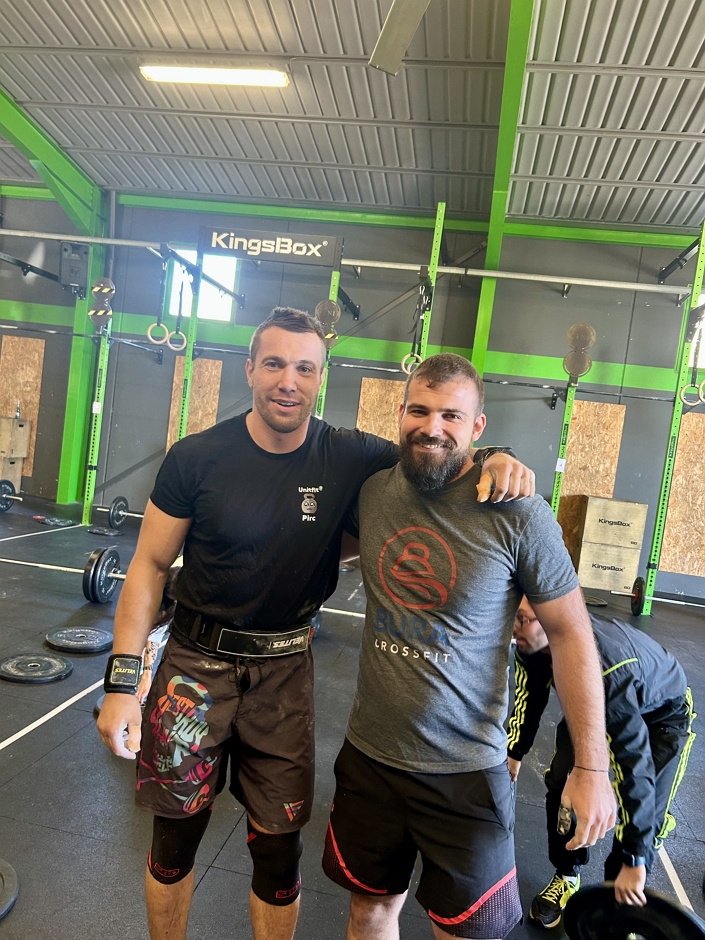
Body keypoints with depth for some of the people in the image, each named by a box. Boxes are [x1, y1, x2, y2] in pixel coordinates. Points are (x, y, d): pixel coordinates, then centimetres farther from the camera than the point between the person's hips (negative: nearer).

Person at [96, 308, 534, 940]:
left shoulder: (350, 458, -9)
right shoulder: (198, 457, -12)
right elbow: (150, 566, -5)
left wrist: (495, 460, -22)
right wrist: (122, 681, -8)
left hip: (285, 670, 1)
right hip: (197, 661, 0)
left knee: (279, 850, 11)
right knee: (176, 833, 17)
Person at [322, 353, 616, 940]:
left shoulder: (518, 513, -17)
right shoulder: (371, 492, -5)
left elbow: (570, 633, -9)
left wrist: (592, 767, -7)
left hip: (467, 772, -3)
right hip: (369, 756, 4)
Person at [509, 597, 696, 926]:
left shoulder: (606, 668, -45)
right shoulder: (532, 644, -26)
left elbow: (634, 762, -40)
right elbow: (529, 697, -5)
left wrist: (634, 860, -34)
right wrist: (514, 752, 5)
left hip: (662, 712, -5)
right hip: (596, 702, 5)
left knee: (647, 817, -11)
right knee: (561, 781, -3)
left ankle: (619, 903, 12)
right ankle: (567, 875, 20)